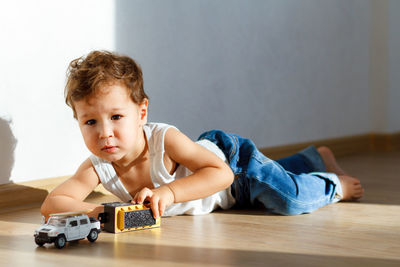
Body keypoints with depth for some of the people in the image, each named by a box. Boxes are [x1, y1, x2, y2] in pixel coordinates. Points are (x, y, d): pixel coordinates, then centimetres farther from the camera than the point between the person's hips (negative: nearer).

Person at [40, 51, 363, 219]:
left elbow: (221, 173, -43)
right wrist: (97, 210, -50)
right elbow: (51, 204, -33)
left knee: (288, 198, -23)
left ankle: (334, 185, 11)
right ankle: (317, 159, 57)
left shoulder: (164, 139, -42)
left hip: (231, 156, -6)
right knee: (273, 172, 30)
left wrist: (169, 193, -53)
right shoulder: (97, 167, -30)